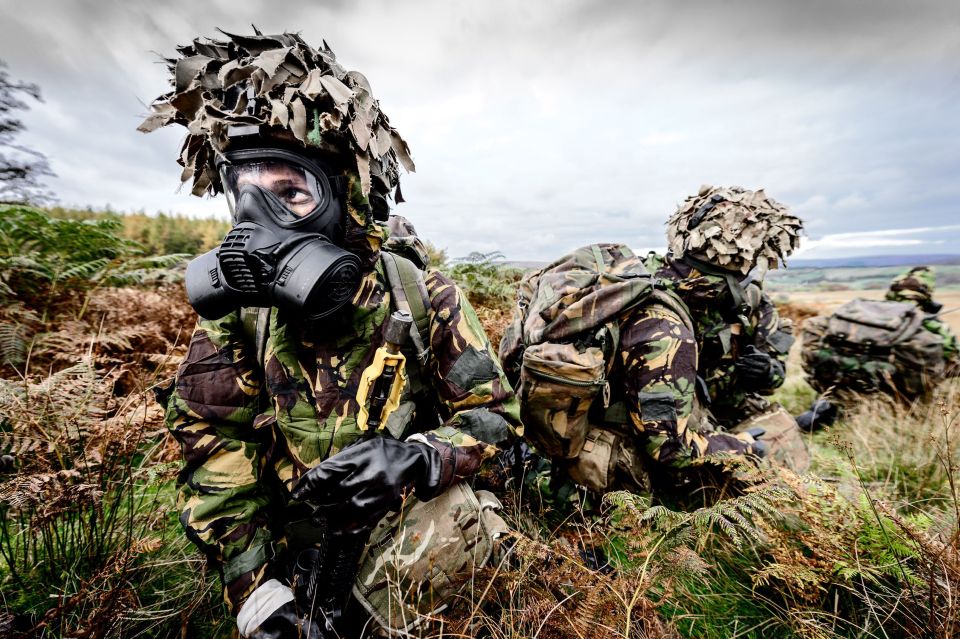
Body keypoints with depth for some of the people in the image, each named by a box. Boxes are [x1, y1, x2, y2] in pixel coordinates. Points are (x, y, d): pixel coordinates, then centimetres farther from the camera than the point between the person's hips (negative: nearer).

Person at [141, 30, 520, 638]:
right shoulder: (236, 308, -11)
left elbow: (494, 414, -14)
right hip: (294, 523, 3)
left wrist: (415, 458, -33)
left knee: (456, 513, -28)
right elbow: (217, 450, -7)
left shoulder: (423, 299, -20)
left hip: (407, 516, -2)